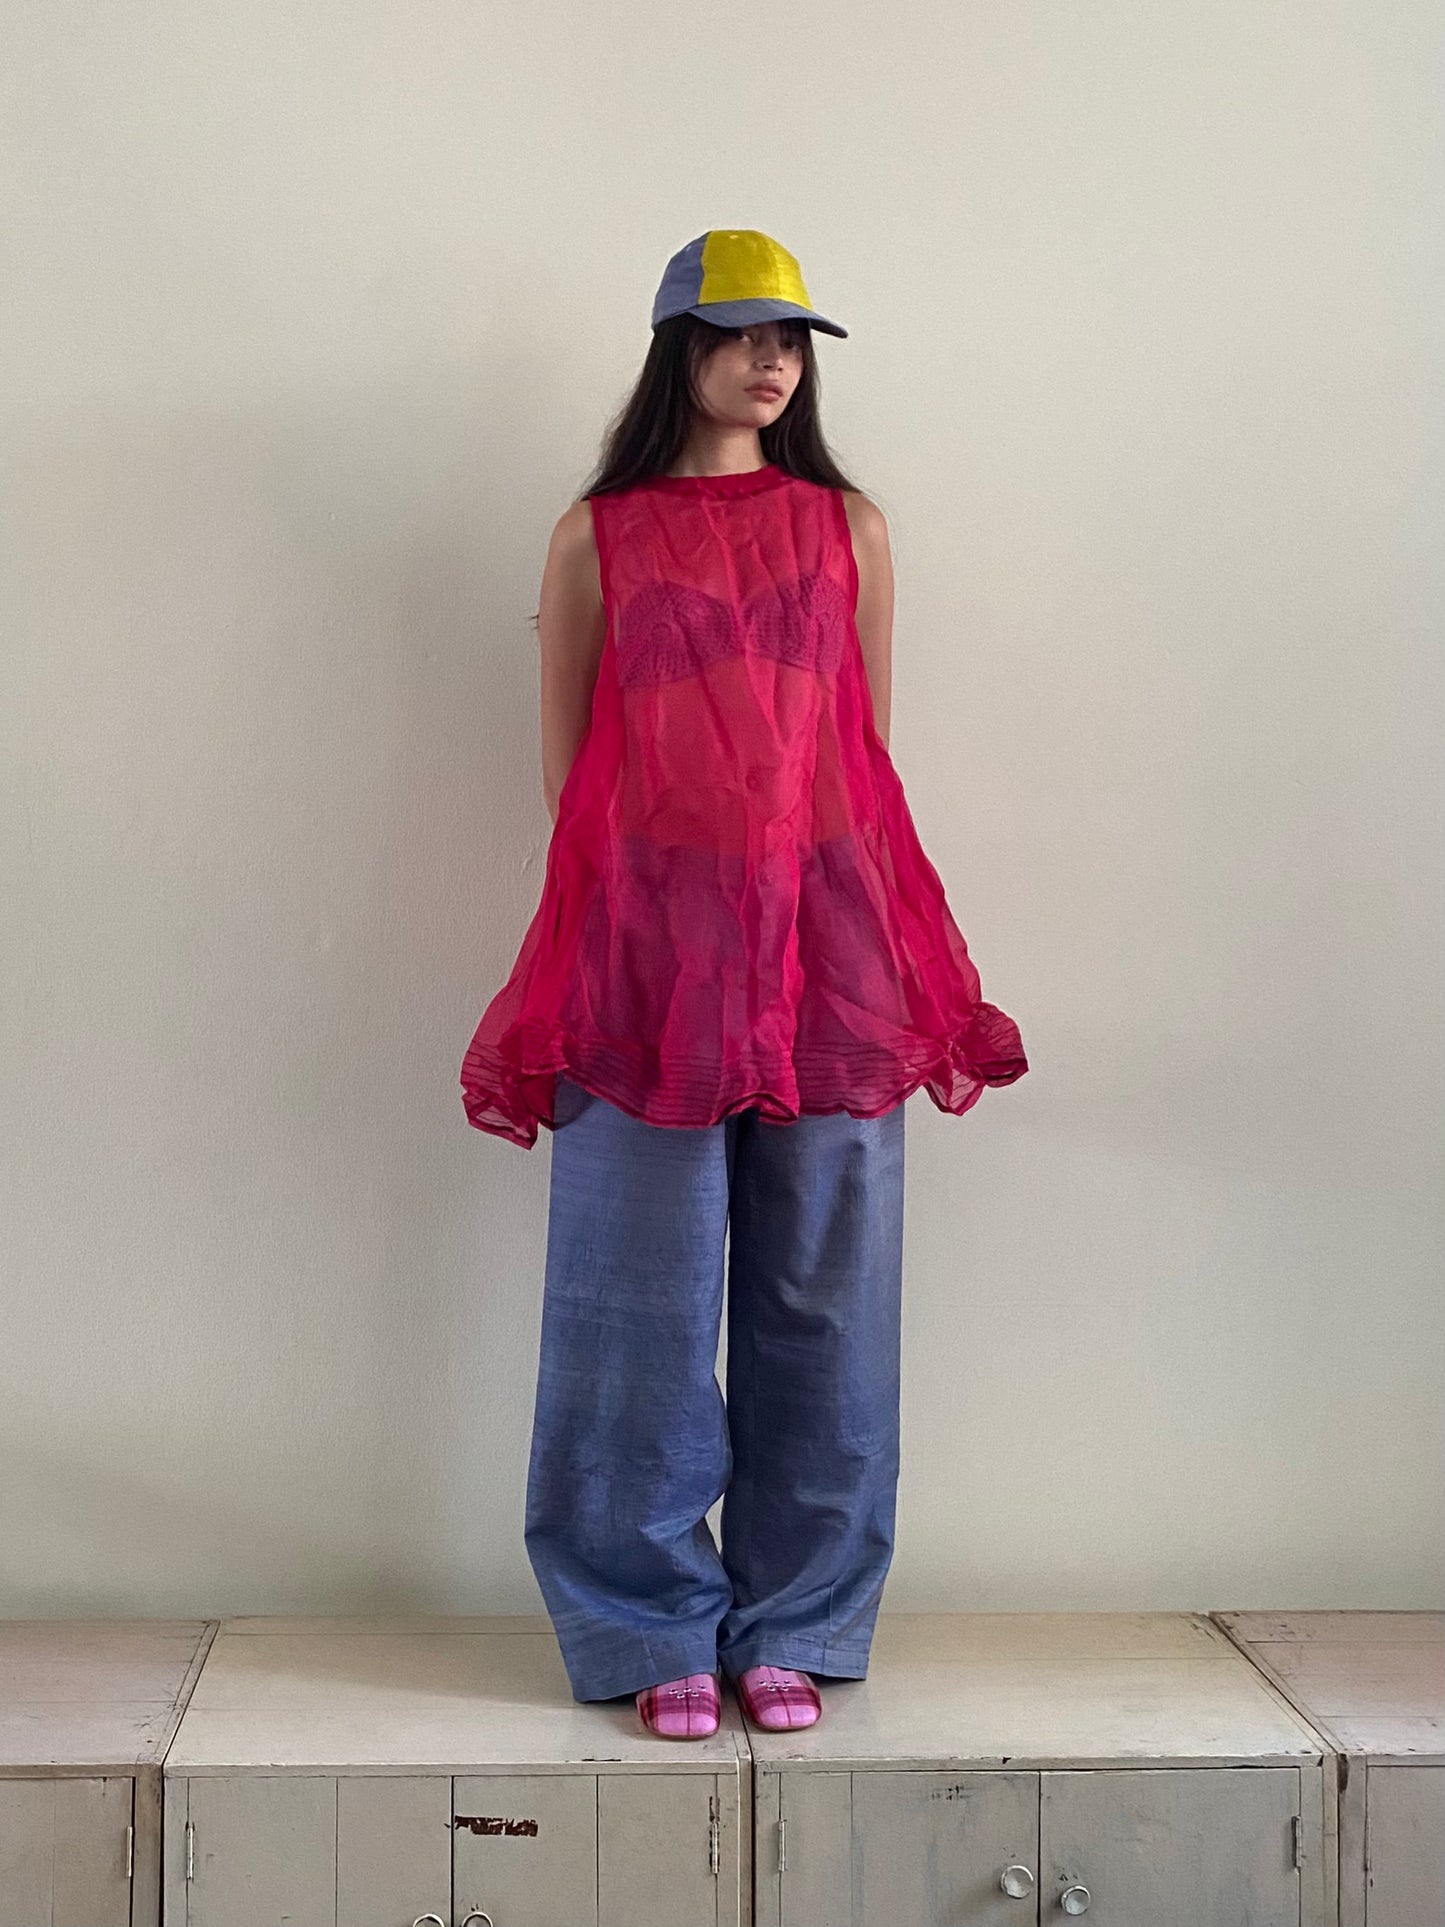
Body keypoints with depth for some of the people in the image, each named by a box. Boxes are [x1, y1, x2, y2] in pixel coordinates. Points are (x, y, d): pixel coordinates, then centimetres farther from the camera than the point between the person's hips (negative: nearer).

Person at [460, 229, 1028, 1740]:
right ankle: (658, 1630, 15)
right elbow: (567, 766, 8)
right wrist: (686, 867, 1)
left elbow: (868, 751, 14)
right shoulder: (596, 537, 7)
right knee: (647, 1300, 1)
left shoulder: (849, 527, 12)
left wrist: (802, 868, 6)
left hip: (826, 940, 2)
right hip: (648, 941, -1)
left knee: (820, 1294, 4)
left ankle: (794, 1627, 17)